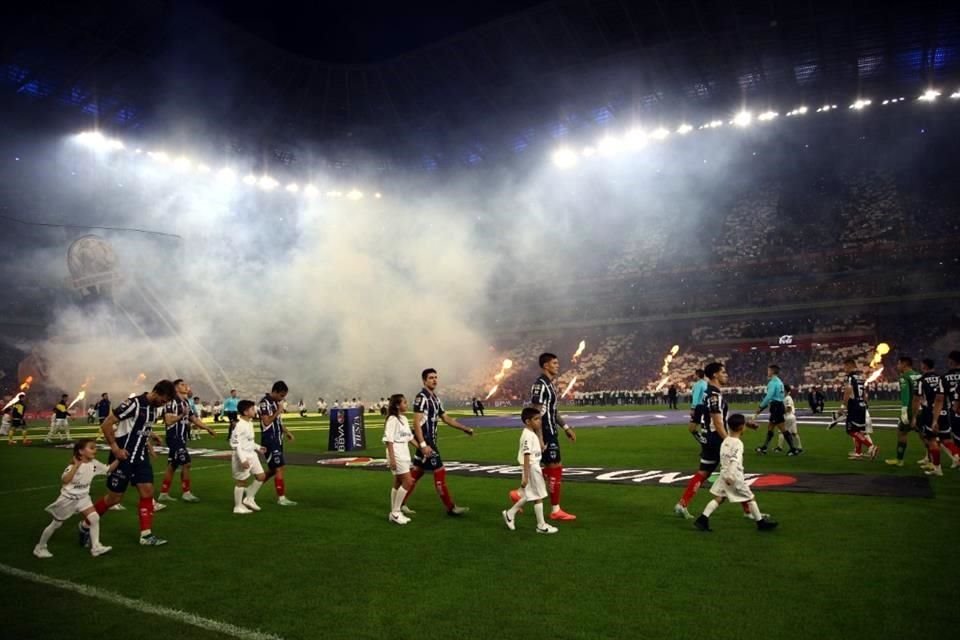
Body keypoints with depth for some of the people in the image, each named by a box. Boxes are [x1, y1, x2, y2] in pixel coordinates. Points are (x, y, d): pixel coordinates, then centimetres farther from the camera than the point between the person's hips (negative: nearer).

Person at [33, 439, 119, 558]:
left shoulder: (94, 464, -7)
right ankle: (40, 547, 32)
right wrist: (76, 466, -40)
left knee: (95, 518, -11)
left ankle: (96, 547, -6)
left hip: (83, 497, 5)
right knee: (56, 524, 11)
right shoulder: (74, 465, -24)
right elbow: (64, 480, -35)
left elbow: (108, 469, 4)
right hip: (68, 498, -5)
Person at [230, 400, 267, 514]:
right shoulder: (239, 425, -21)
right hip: (243, 458, -9)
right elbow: (235, 443, -24)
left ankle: (249, 498, 23)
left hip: (252, 455, 9)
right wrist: (242, 459, -26)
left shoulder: (250, 423, 10)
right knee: (241, 481, 3)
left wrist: (257, 448, 18)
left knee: (261, 476, 10)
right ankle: (238, 506, 16)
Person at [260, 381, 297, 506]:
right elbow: (266, 422, -21)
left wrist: (286, 432, 13)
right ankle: (281, 498, 1)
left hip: (277, 440, 9)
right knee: (279, 468, -6)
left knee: (274, 469, 15)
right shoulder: (265, 402, -15)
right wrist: (278, 411, -18)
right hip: (269, 441, -9)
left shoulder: (276, 402, 13)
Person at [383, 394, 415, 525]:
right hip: (397, 455, -8)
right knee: (408, 482, -10)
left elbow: (409, 437, 17)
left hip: (404, 454, 8)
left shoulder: (404, 418, 12)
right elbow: (389, 440, -17)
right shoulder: (392, 419, -14)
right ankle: (395, 512, -1)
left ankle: (394, 513, 18)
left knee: (398, 483, 11)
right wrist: (392, 459, -21)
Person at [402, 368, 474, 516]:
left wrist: (466, 429, 17)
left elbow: (446, 419, 21)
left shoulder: (435, 399, 14)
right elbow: (416, 423, -20)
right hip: (425, 441, -9)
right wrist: (423, 444, -27)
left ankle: (401, 504, 21)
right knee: (439, 472, -4)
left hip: (430, 440, 9)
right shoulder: (421, 398, -15)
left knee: (415, 473, 13)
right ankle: (451, 508, 5)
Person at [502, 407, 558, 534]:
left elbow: (541, 449, 16)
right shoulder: (528, 435, -21)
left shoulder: (533, 434, 11)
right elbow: (527, 456, -24)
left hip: (535, 467, 10)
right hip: (531, 468, -10)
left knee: (529, 495, 19)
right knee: (538, 496, 1)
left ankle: (510, 514, 29)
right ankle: (541, 525, 12)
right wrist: (525, 476, -25)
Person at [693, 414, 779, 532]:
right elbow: (734, 461, -27)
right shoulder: (738, 443, -16)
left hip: (724, 474, 7)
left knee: (718, 498, 7)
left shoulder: (725, 441, 8)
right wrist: (730, 476, -33)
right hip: (734, 476, -7)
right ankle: (761, 522, 20)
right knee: (750, 498, 9)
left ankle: (702, 519, -2)